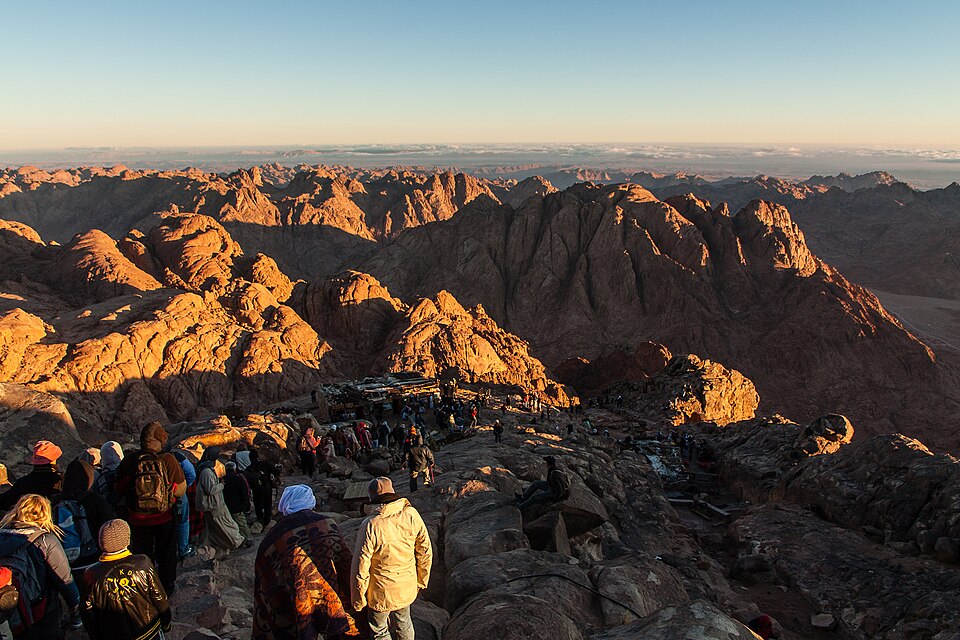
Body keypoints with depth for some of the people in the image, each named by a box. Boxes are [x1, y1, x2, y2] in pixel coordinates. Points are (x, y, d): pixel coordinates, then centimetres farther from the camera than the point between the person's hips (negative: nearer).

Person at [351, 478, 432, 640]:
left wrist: (358, 599, -4)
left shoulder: (371, 526, -27)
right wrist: (421, 581, 12)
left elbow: (360, 567, -20)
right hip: (407, 588, 4)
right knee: (404, 624, 28)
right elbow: (425, 552, -4)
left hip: (381, 592, -4)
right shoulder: (412, 515, -16)